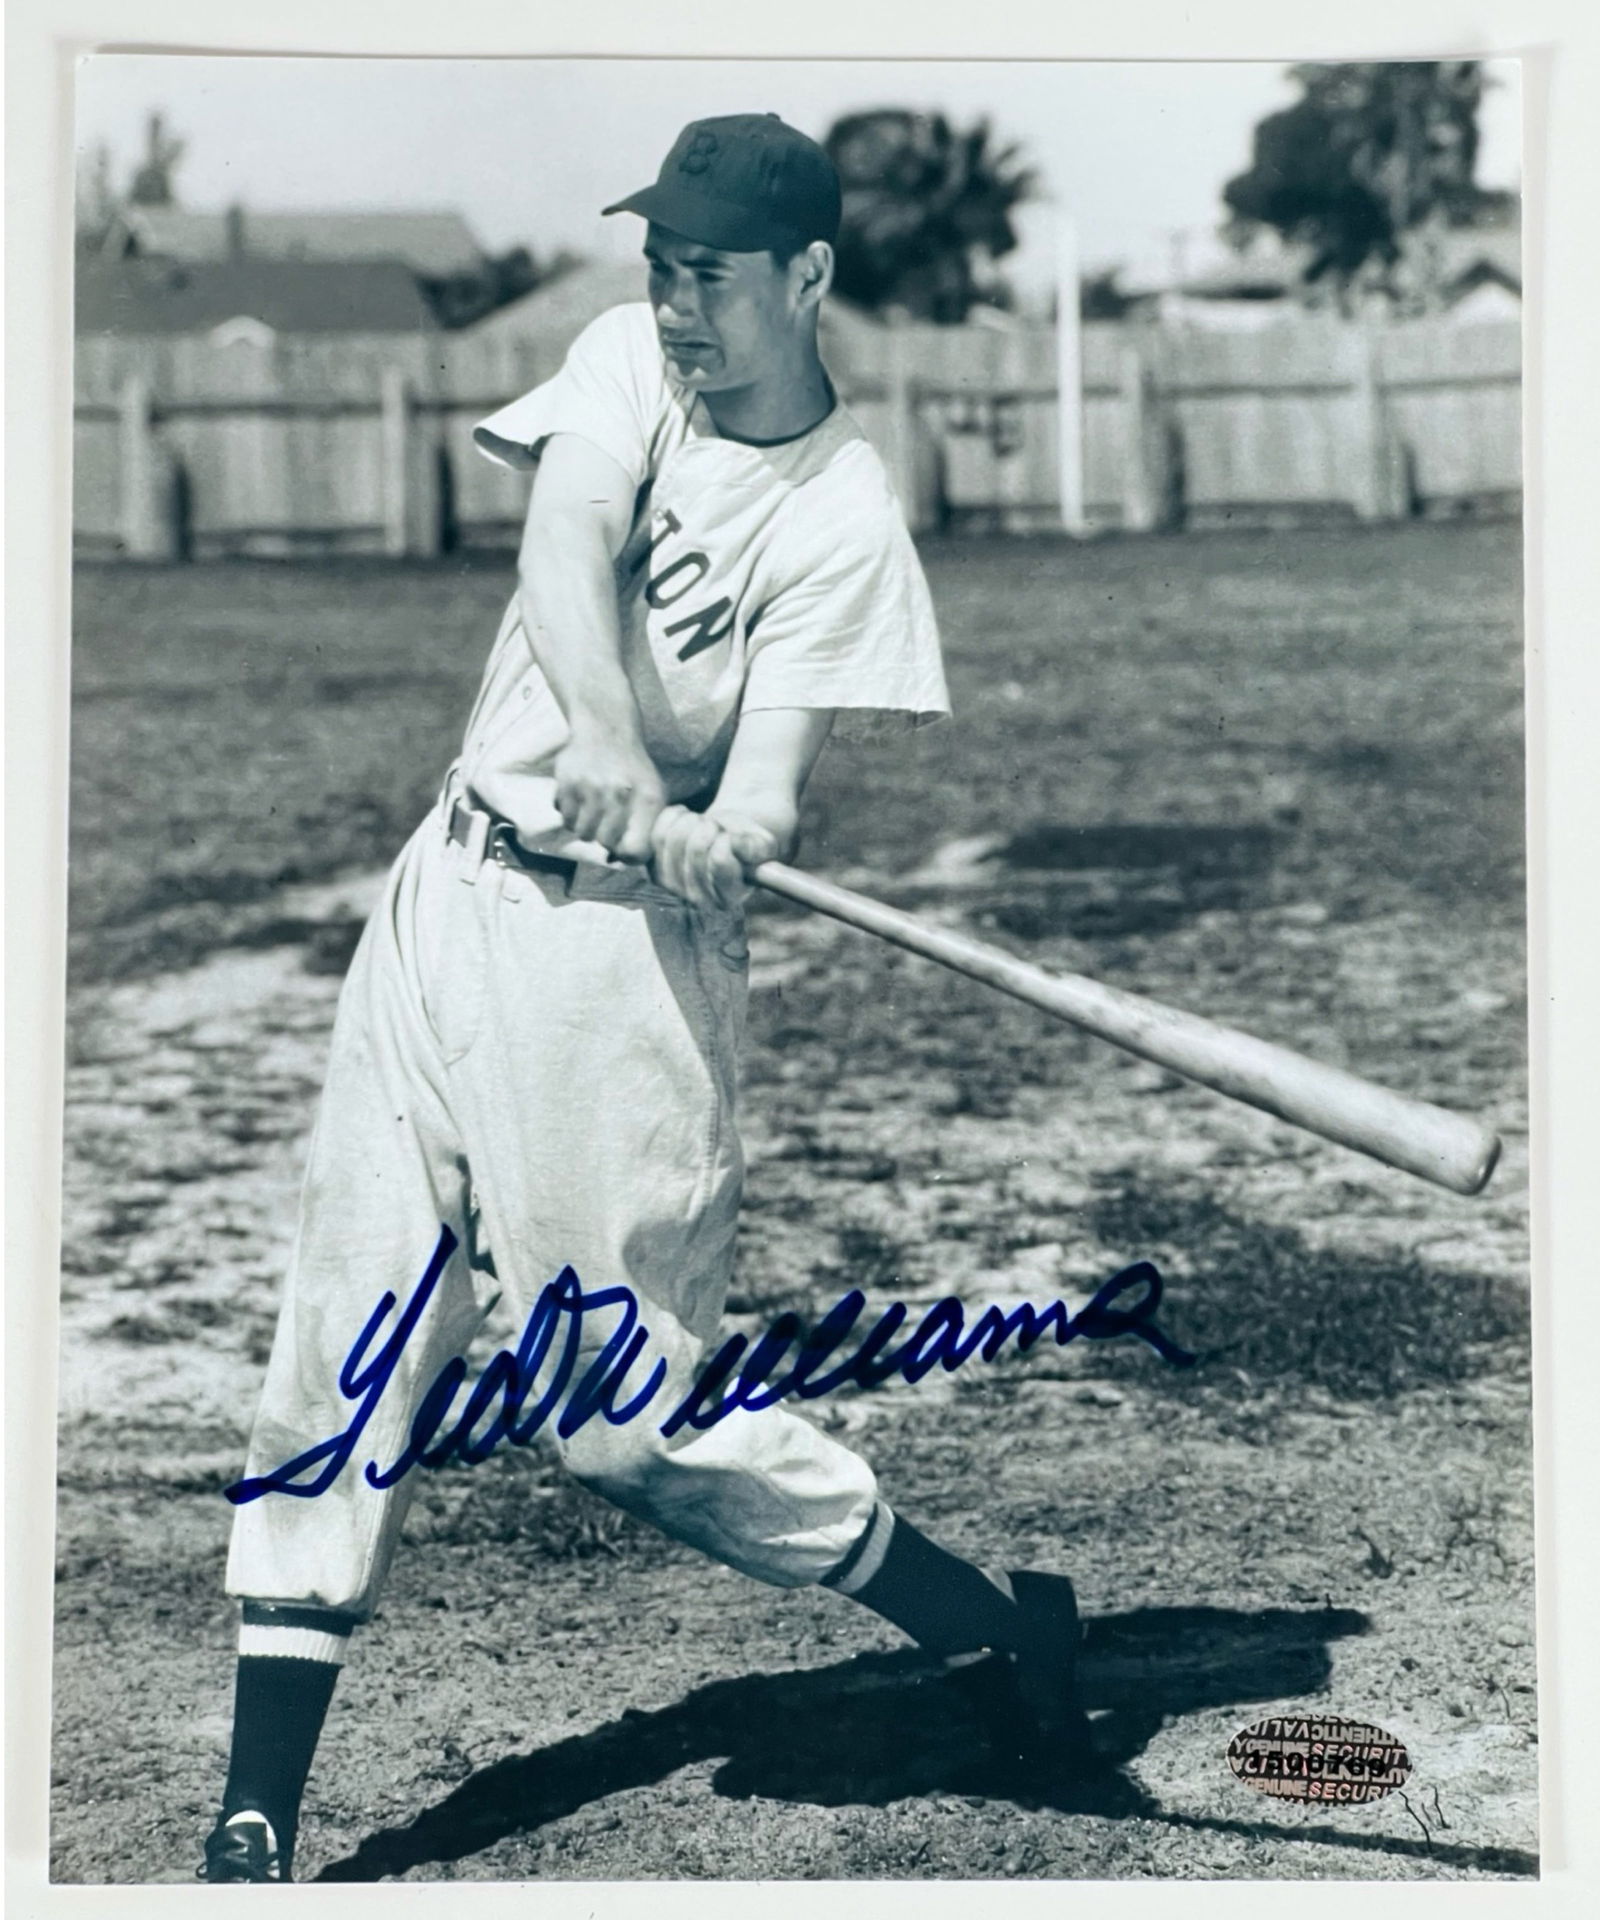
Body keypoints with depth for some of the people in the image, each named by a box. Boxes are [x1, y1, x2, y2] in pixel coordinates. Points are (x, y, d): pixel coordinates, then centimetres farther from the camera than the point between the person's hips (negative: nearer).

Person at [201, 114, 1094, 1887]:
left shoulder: (842, 519, -9)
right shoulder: (628, 361, 5)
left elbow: (763, 815, -16)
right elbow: (563, 550, -15)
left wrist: (700, 836, -40)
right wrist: (605, 749, -33)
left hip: (615, 946, -5)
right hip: (443, 893, 6)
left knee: (632, 1422, -4)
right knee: (341, 1361, 3)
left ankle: (1000, 1630, 16)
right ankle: (256, 1826, 10)